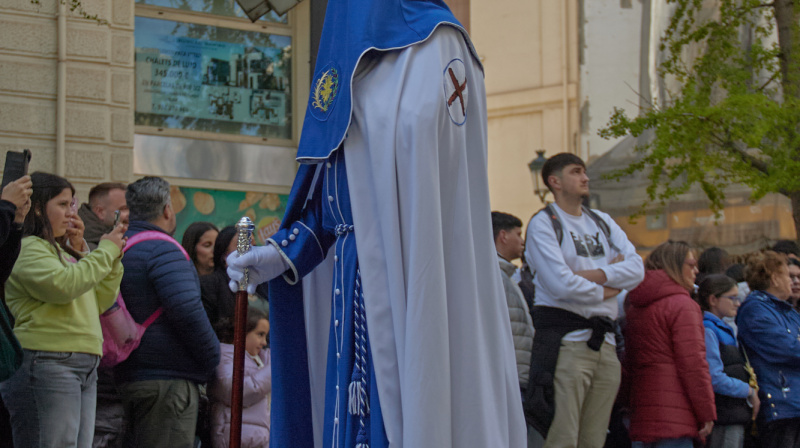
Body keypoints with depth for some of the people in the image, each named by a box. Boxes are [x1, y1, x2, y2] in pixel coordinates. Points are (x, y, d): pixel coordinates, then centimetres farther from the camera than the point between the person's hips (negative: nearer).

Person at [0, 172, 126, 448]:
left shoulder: (62, 252, 26)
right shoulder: (28, 249, -5)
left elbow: (101, 301, 25)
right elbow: (62, 285, -22)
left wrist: (114, 258, 12)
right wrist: (105, 251, -10)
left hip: (84, 368, 10)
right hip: (47, 364, -10)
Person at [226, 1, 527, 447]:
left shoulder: (434, 46, -4)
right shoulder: (348, 53, 19)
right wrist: (284, 253, 5)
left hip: (414, 281, -7)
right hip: (354, 282, 7)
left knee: (409, 409, -8)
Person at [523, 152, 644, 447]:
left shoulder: (602, 221, 20)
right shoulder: (543, 224, -1)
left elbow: (636, 268, 7)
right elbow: (561, 285, -13)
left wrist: (594, 275, -7)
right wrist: (606, 290, 2)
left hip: (604, 341, 7)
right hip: (566, 341, -6)